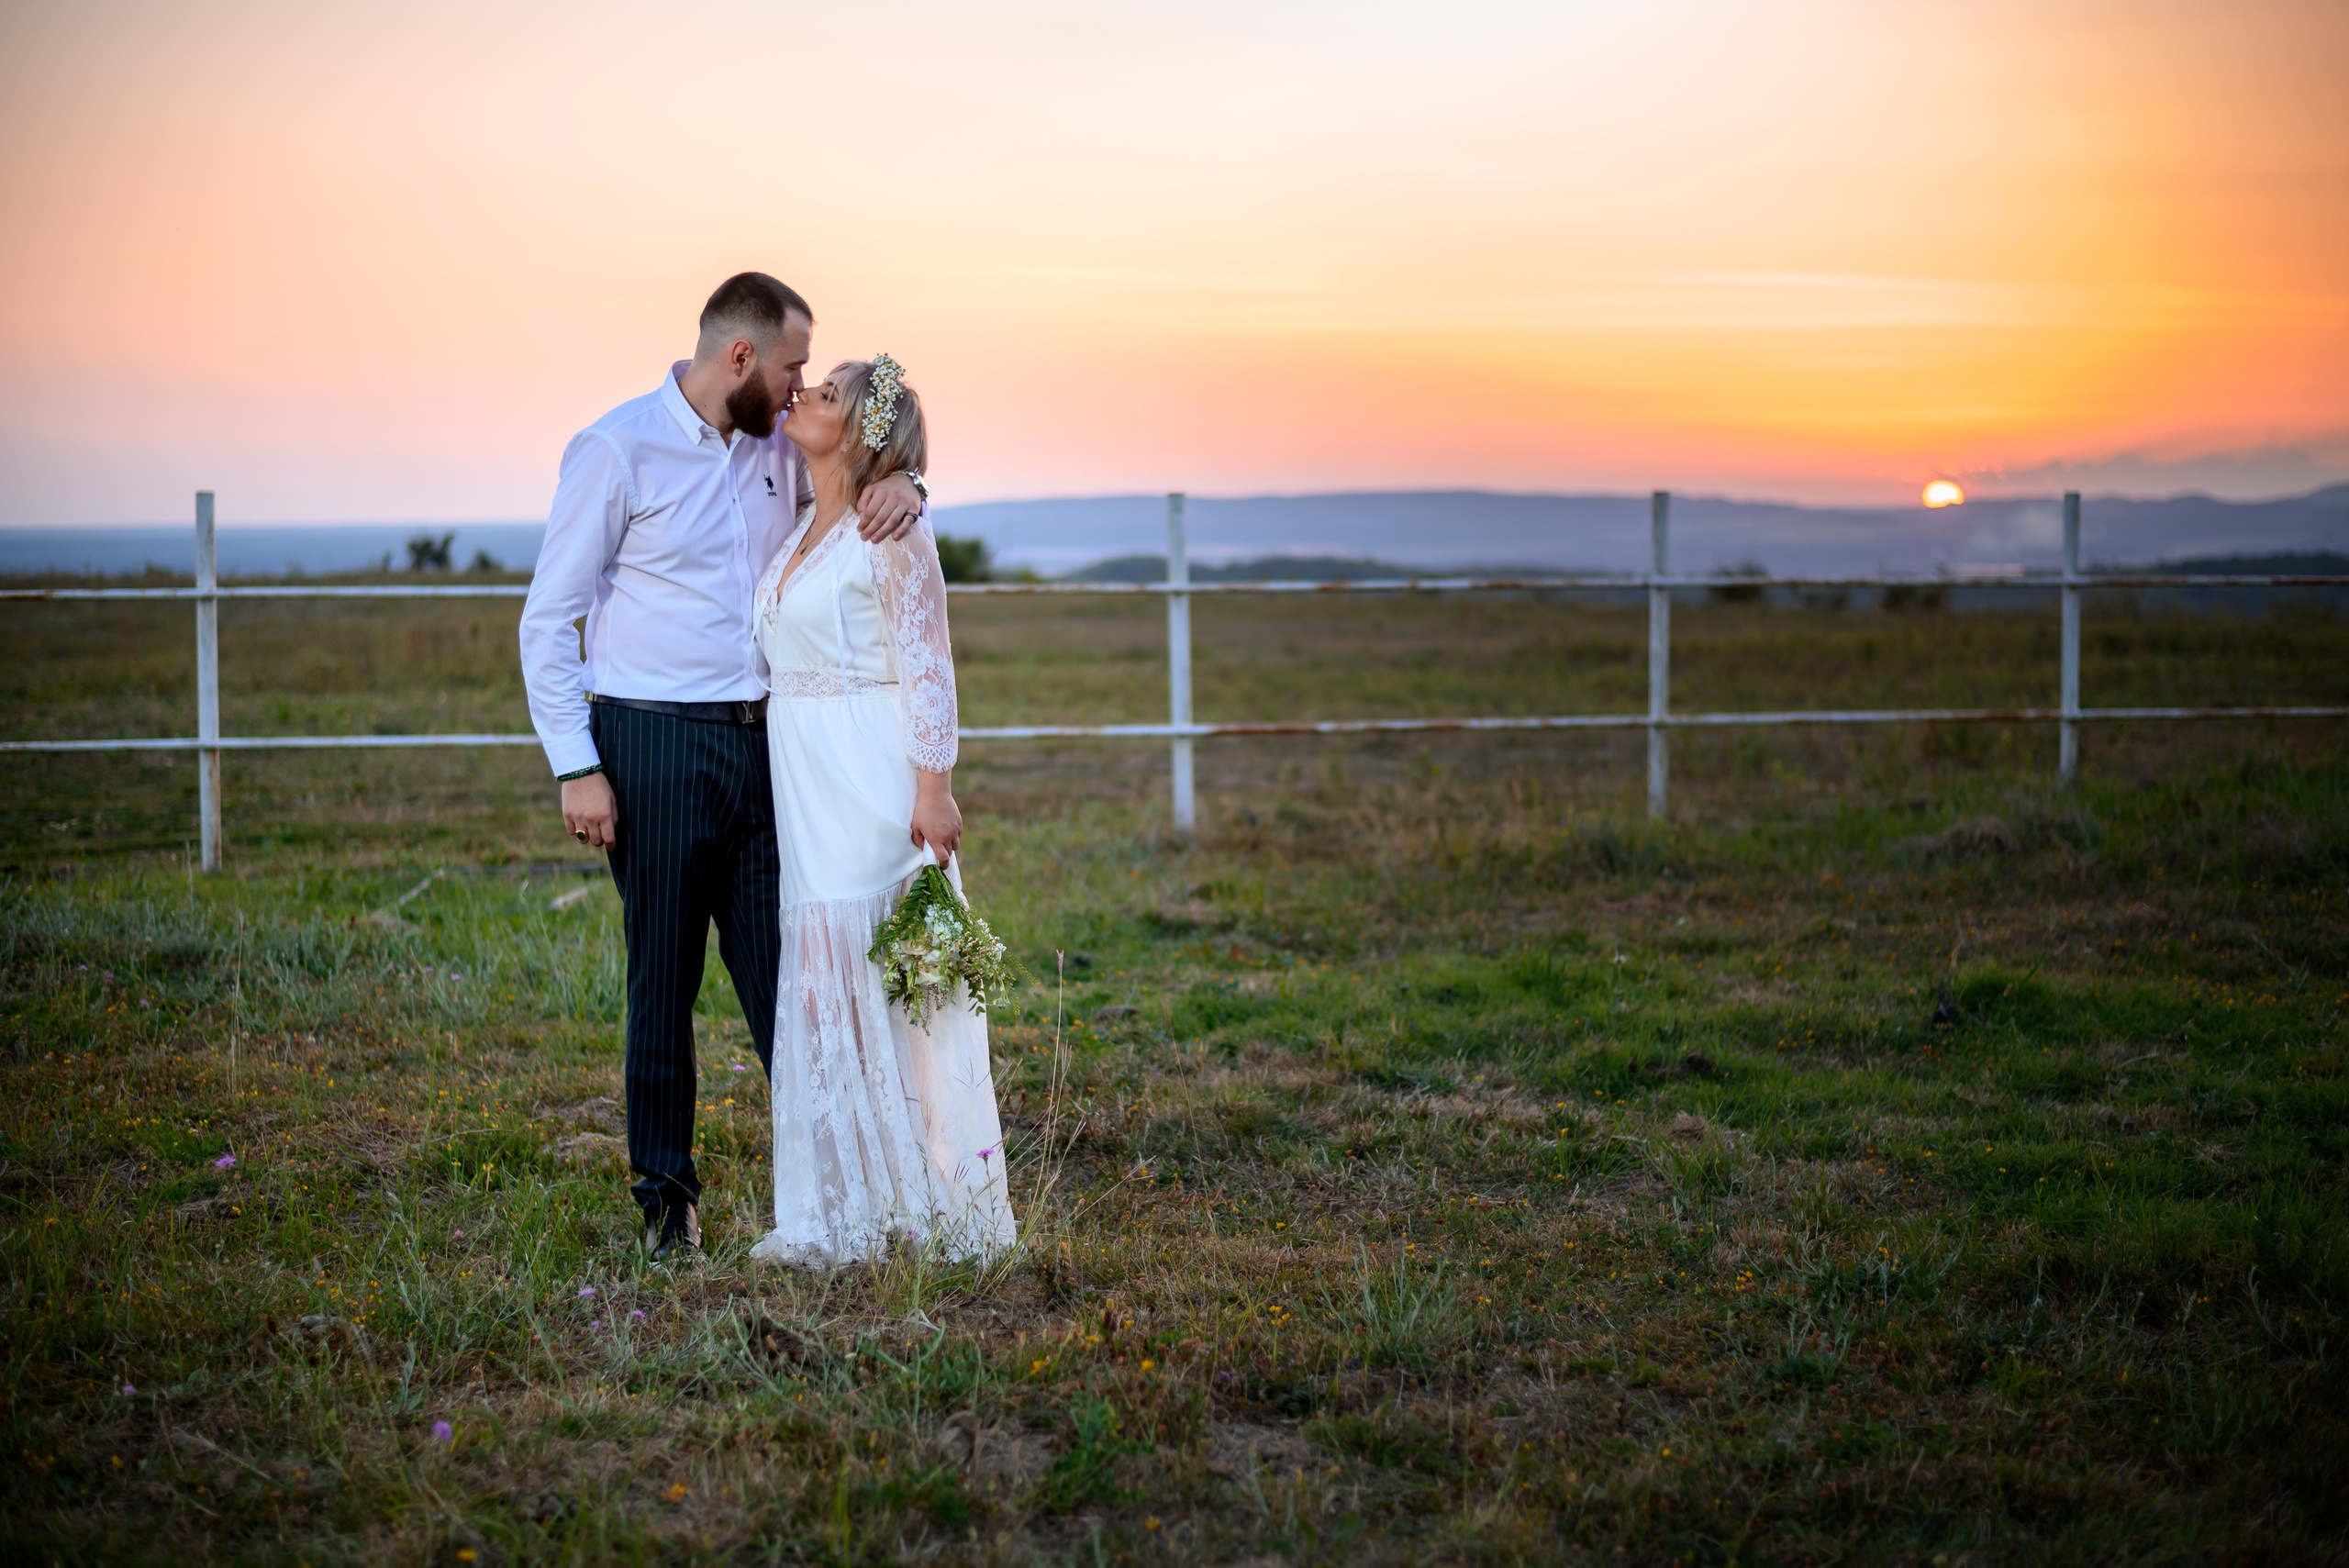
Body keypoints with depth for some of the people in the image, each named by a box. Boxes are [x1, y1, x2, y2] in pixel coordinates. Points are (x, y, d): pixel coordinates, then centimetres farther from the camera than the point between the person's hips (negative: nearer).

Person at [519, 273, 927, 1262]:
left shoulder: (779, 448, 9)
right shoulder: (617, 451, -7)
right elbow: (549, 618, -6)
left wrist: (898, 487, -7)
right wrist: (576, 767, -12)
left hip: (764, 738, 5)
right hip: (654, 745, -5)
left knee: (784, 967, 6)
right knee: (662, 975, 3)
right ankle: (666, 1191, 15)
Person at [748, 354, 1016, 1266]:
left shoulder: (892, 527, -8)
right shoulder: (801, 526, 15)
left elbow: (927, 666, -11)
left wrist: (935, 790, -16)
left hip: (871, 775, -8)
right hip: (802, 776, 8)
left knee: (886, 978, -3)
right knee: (823, 981, 8)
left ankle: (921, 1204, 6)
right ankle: (844, 1211, 14)